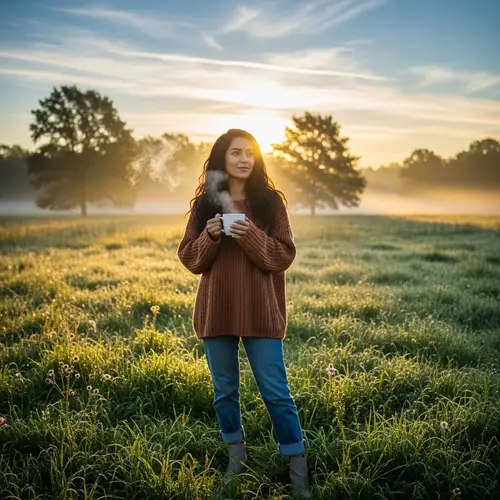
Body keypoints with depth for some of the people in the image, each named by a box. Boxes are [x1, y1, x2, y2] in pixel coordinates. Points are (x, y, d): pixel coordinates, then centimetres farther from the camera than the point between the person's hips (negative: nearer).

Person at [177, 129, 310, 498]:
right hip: (217, 309, 3)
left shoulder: (270, 201, -2)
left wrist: (252, 236, -22)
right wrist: (210, 237, -16)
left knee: (275, 391, 0)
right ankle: (237, 457, 32)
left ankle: (298, 466, 13)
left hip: (259, 310, -2)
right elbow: (189, 258, 3)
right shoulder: (204, 203, 4)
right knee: (225, 390, 14)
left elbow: (284, 256, -6)